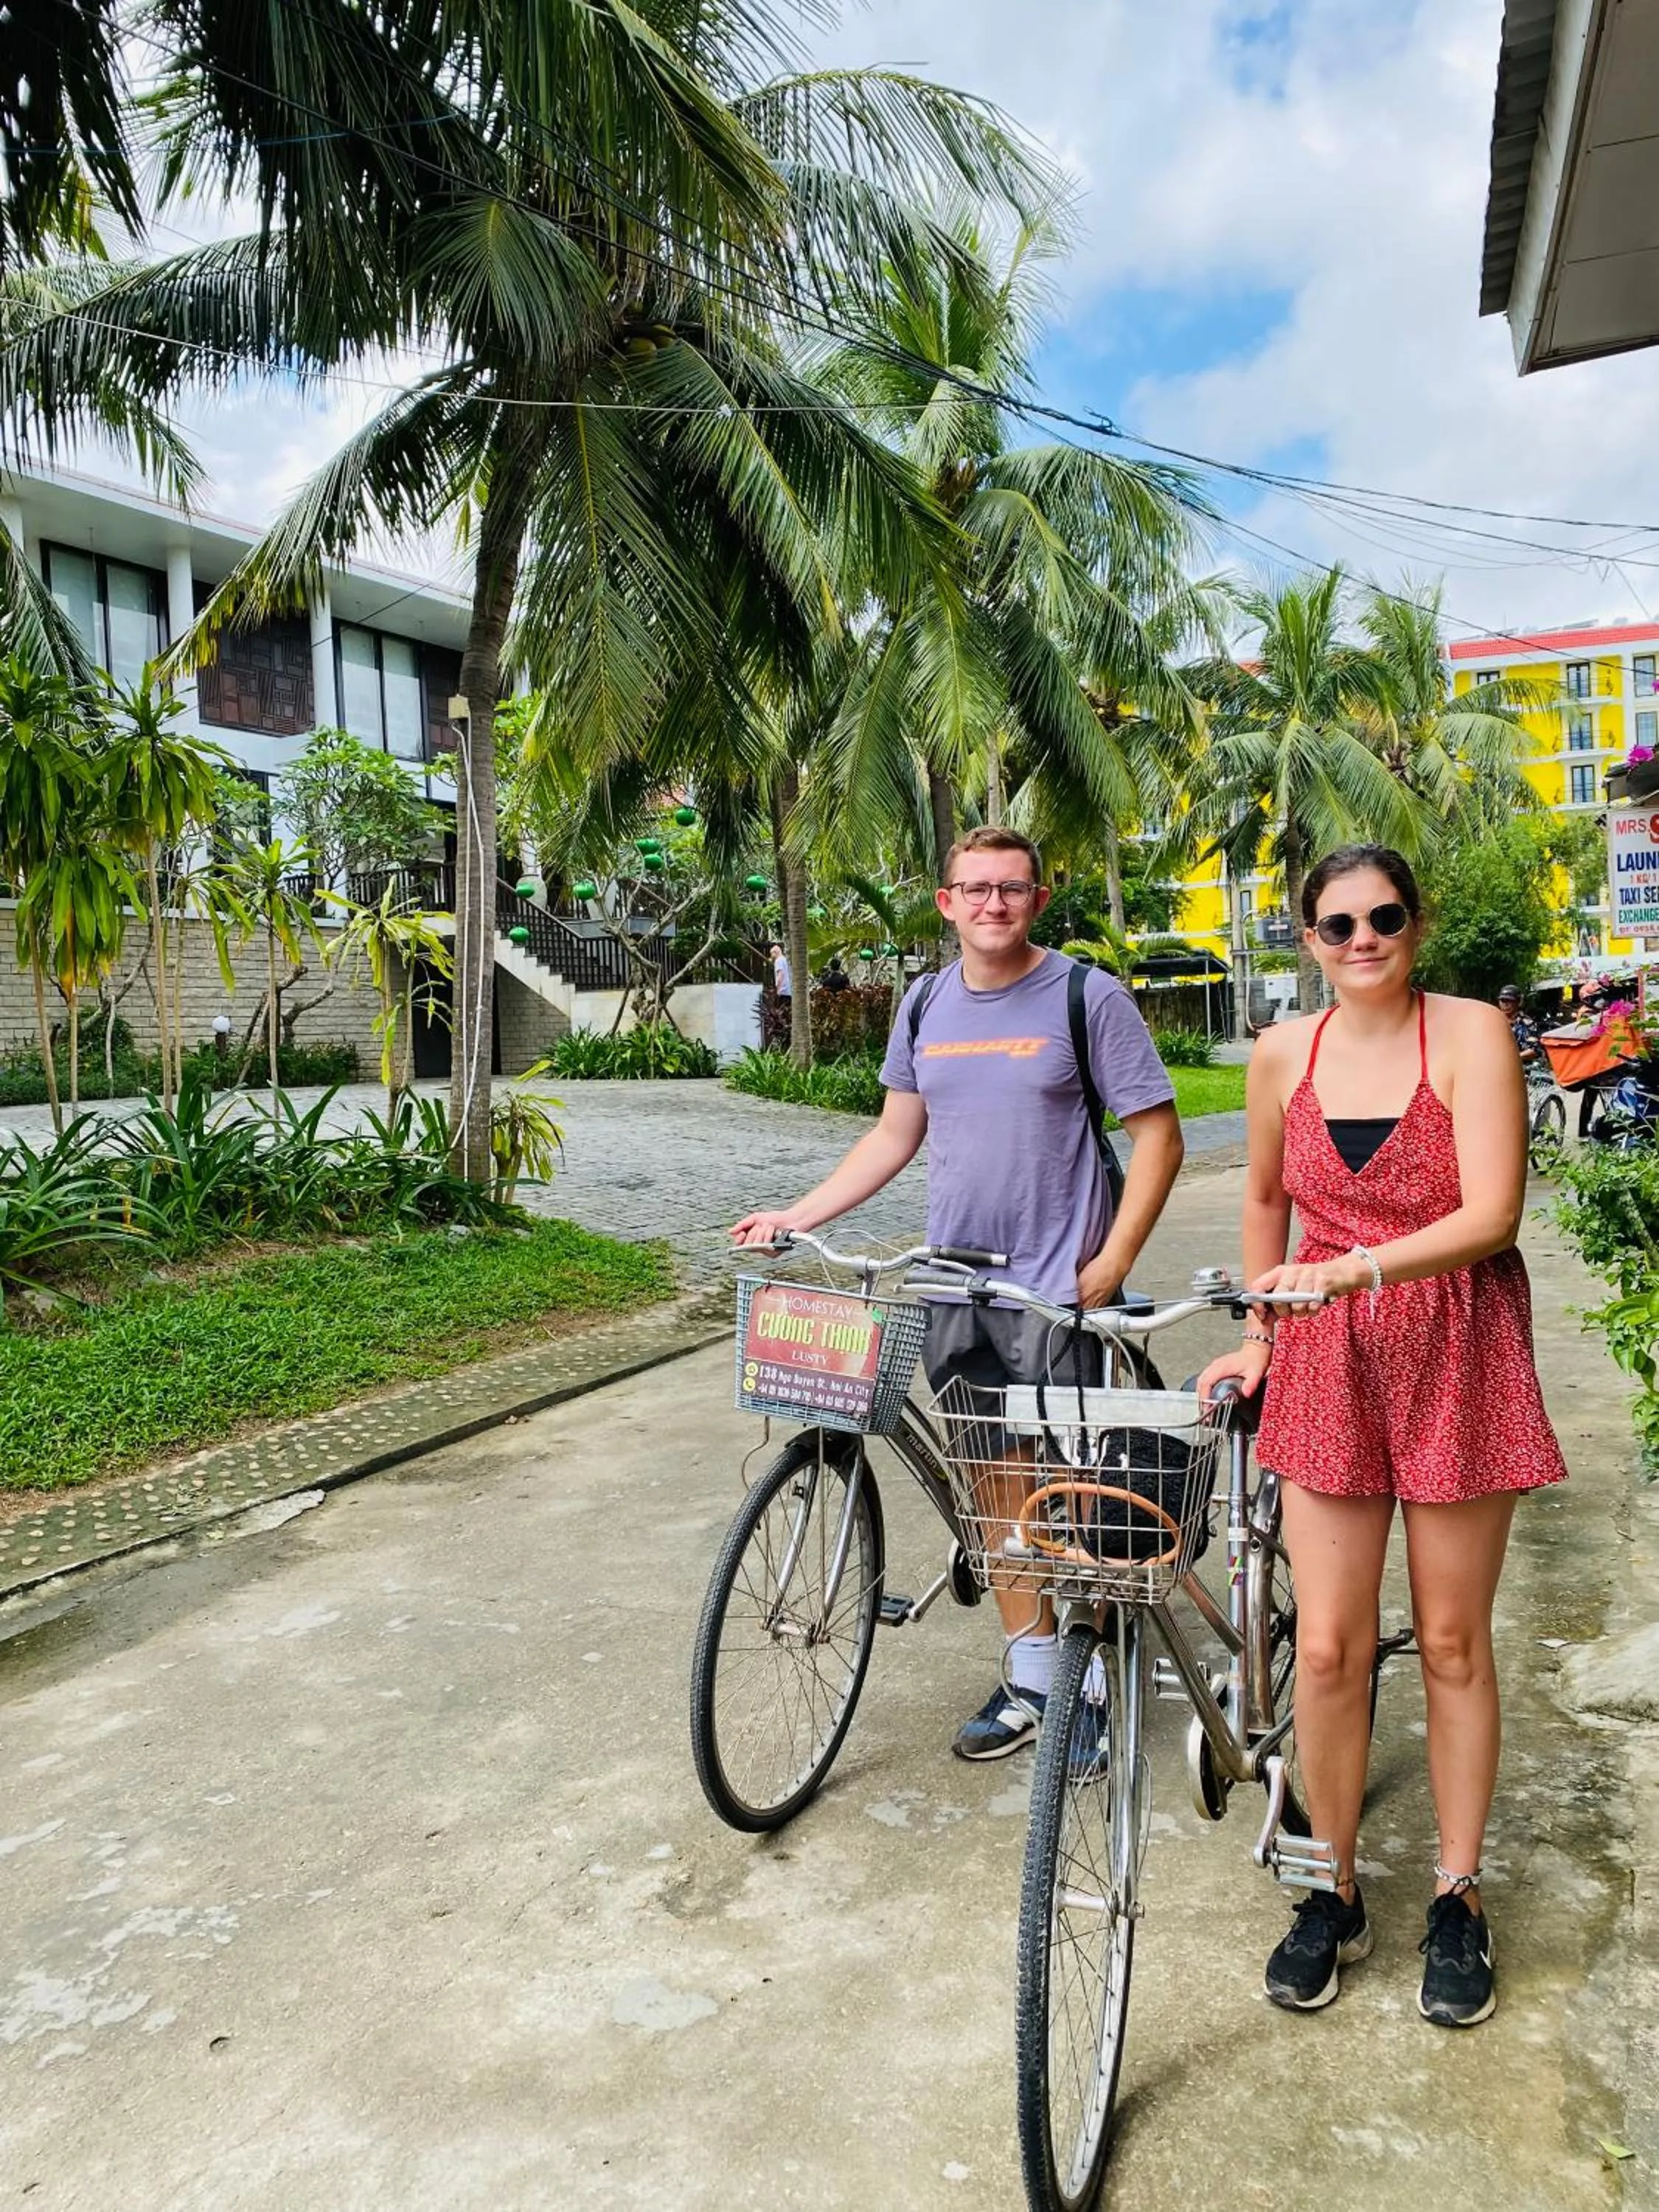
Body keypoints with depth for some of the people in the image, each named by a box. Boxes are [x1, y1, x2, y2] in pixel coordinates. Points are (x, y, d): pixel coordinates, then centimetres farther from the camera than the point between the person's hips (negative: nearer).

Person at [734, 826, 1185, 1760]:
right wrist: (794, 1216, 7)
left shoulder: (1088, 997, -7)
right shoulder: (927, 1003, 8)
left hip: (1058, 1289, -5)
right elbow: (895, 1137, 14)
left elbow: (1158, 1135, -7)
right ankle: (1031, 1680, 26)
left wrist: (1111, 1265, -14)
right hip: (956, 1287, 5)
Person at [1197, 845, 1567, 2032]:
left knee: (1453, 1640, 10)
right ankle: (1333, 1893, 23)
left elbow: (1491, 1214, -16)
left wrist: (1354, 1267, -27)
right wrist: (1258, 1337, 14)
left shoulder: (1471, 1033, -8)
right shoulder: (1284, 1054, 2)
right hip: (1330, 1364, 2)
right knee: (1326, 1646, 2)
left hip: (1457, 1359, -2)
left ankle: (1458, 1897, 29)